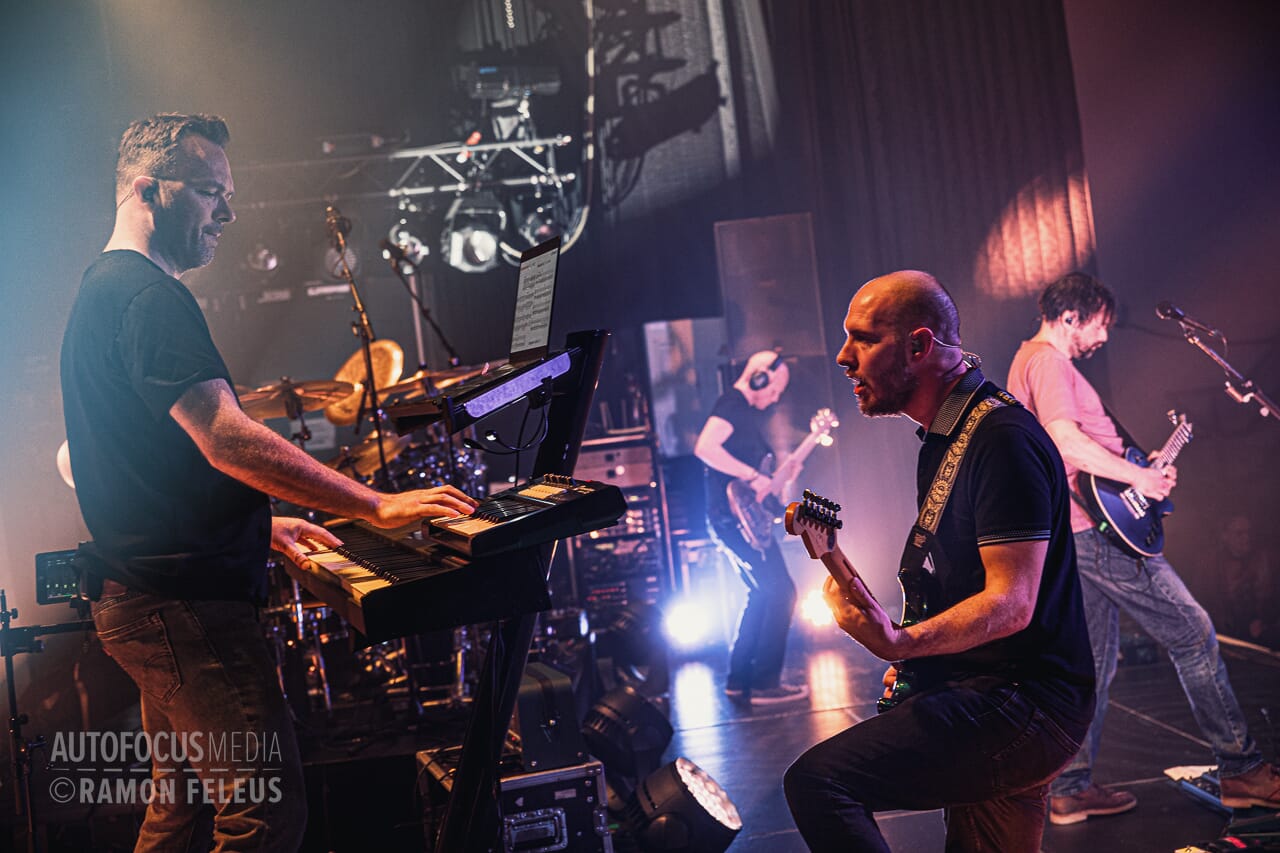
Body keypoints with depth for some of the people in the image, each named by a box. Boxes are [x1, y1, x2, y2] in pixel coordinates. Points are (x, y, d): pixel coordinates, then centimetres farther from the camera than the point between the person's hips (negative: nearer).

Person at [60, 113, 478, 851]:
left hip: (145, 600, 11)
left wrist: (261, 524, 21)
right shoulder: (150, 296, -15)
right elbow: (227, 440, -24)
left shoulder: (101, 292, 20)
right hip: (183, 602, -11)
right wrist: (378, 506, -22)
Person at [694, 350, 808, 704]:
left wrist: (781, 474, 13)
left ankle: (740, 679, 20)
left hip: (740, 520, 11)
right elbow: (705, 448, -29)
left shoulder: (748, 410, 19)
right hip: (734, 518, -11)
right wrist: (753, 476, -26)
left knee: (762, 596, 16)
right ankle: (764, 683, -7)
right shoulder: (731, 405, -12)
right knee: (780, 592, -10)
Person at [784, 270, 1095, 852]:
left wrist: (903, 643, -39)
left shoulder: (1002, 441, -18)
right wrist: (914, 660, 14)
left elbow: (1012, 602, -26)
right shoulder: (943, 436, 14)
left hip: (1024, 702, -10)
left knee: (817, 781, -24)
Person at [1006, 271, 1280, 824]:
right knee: (1192, 633, -5)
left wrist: (1144, 473, 19)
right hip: (1095, 529, -11)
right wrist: (1138, 476, -18)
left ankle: (1070, 788, 13)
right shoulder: (1048, 362, -11)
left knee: (1093, 660, 12)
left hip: (1075, 534, 11)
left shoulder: (1030, 361, 23)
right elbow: (1065, 438, -25)